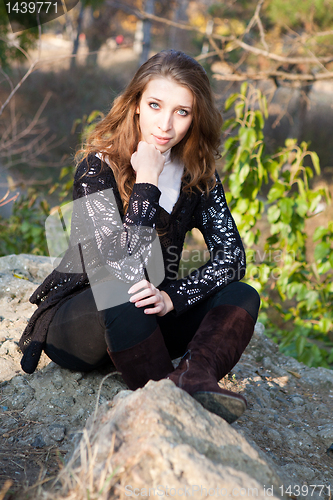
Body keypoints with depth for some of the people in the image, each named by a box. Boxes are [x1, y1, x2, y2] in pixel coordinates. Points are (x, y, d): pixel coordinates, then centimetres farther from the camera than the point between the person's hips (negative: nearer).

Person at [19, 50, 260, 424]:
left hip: (146, 322, 5)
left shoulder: (197, 174, -2)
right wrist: (146, 184, -28)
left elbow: (231, 256, -10)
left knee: (242, 297, -16)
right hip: (73, 321, -5)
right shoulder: (98, 166, -17)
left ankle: (193, 377, -40)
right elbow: (121, 268, -29)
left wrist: (172, 297, -26)